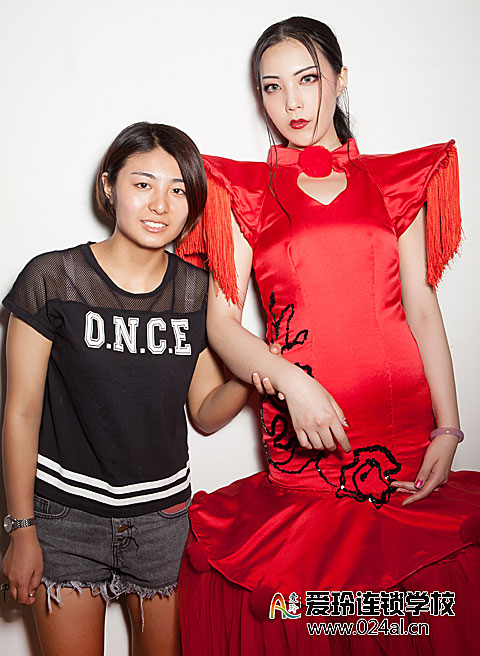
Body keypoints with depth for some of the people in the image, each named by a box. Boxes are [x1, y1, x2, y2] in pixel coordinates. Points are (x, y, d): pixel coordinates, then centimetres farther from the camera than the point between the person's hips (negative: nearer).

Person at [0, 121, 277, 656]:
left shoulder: (197, 290, -2)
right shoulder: (52, 279, -11)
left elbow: (205, 415, 2)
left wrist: (250, 376, -18)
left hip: (163, 515, 3)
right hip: (66, 516, -2)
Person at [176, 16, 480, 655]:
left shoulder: (396, 182, 12)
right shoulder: (246, 193, 8)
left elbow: (423, 309, 8)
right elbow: (221, 321, 0)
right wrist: (292, 381, -18)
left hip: (402, 421, 1)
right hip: (303, 431, -1)